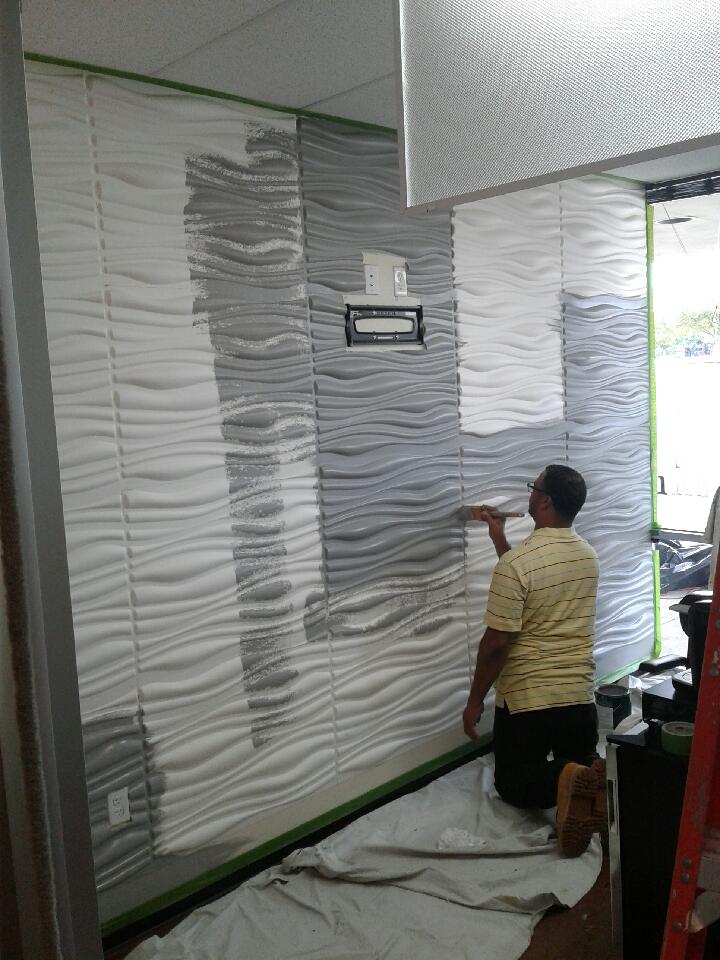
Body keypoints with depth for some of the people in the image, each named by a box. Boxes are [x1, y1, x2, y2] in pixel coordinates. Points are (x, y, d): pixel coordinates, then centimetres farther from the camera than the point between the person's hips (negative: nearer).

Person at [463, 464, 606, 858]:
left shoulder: (515, 563, -20)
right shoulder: (588, 555, 2)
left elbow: (496, 643, -18)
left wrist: (474, 701, -6)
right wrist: (499, 537, 18)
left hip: (526, 700, -5)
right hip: (580, 696, 5)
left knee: (512, 782, 12)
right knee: (583, 767, 24)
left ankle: (563, 781, -19)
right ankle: (600, 782, -11)